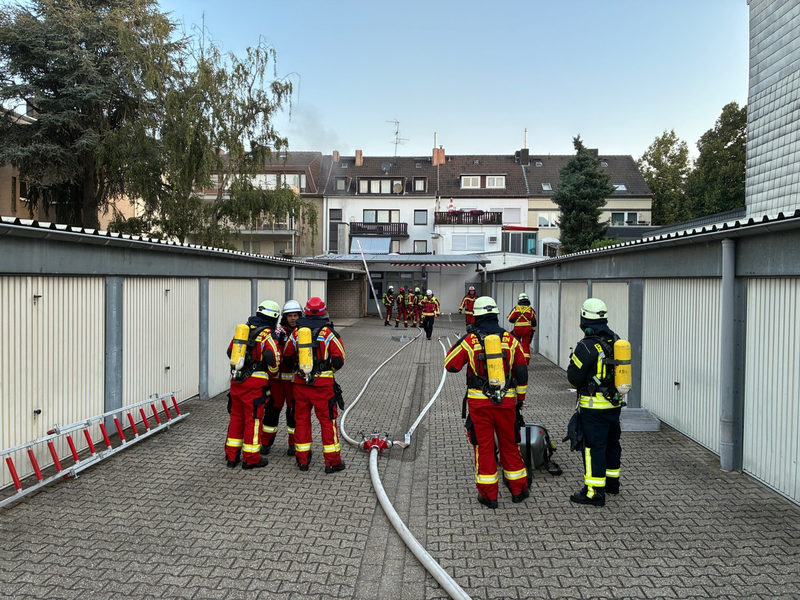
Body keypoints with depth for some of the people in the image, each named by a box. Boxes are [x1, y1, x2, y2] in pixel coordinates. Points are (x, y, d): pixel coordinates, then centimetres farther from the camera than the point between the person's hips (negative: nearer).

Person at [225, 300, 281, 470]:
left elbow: (230, 351, 17)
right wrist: (273, 373, -6)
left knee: (236, 417, 16)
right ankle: (250, 459, 12)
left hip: (236, 380, 7)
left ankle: (231, 456, 24)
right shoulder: (266, 335, -11)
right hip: (255, 383, -6)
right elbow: (273, 357, -25)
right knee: (253, 419, 4)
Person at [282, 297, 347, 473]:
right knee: (327, 421, 5)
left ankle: (302, 459, 22)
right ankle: (332, 461, 10)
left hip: (300, 383, 3)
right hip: (323, 384, -3)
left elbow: (287, 356, 11)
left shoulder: (297, 332, 1)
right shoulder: (328, 333, -9)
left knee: (301, 419, 14)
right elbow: (339, 360, -8)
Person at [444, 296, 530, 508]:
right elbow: (522, 372, 5)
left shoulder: (470, 340, -8)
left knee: (484, 447, 7)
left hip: (479, 403, -2)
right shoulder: (510, 339, 0)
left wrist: (458, 344, 11)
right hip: (506, 401, 2)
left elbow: (450, 365, 0)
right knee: (510, 445, 15)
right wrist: (520, 399, 16)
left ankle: (488, 495, 13)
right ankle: (518, 490, 26)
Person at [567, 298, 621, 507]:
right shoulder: (616, 341, 5)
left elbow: (574, 378, -16)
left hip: (594, 407, -8)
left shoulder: (587, 346, -20)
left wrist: (572, 362, 2)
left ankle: (594, 491, 3)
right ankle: (612, 481, 36)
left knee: (594, 446, -1)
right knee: (611, 442, 21)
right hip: (615, 403, 8)